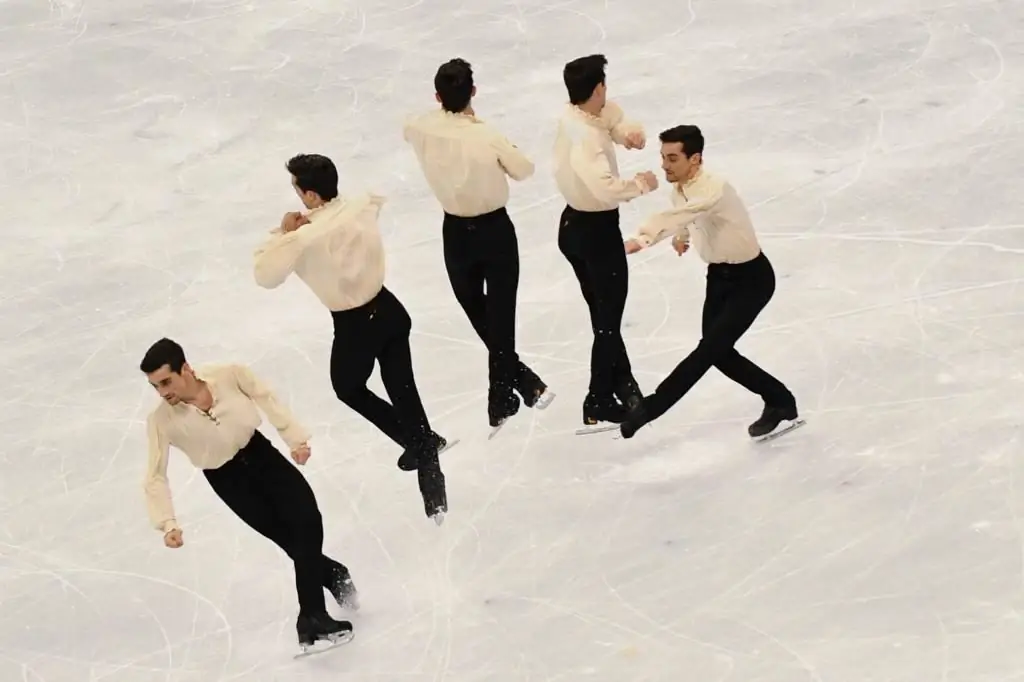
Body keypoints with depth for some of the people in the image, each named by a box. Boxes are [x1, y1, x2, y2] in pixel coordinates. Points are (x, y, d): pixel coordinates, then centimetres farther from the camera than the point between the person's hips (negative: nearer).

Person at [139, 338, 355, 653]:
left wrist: (295, 437, -7)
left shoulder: (231, 375, -27)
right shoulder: (162, 420, -26)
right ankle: (333, 575, 25)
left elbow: (266, 399, -8)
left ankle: (312, 617, 5)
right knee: (293, 540, -5)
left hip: (259, 453, 1)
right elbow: (155, 476, -19)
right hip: (227, 478, -1)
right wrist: (168, 524, -28)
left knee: (307, 523, -8)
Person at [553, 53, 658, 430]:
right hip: (597, 231, -9)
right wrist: (641, 183, -24)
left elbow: (615, 118, 4)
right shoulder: (586, 137, -31)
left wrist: (630, 132, -19)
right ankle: (598, 405, 15)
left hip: (573, 225, 9)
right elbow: (607, 188, -41)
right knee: (608, 318, 6)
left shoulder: (575, 117, -3)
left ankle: (623, 385, 38)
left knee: (603, 312, 23)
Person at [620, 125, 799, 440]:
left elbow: (683, 213, -55)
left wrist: (643, 239, -67)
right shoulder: (679, 188, -6)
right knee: (718, 352, 8)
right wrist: (681, 235, 5)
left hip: (751, 278, -9)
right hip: (719, 274, 9)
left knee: (710, 348, -15)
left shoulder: (713, 190, -33)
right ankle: (779, 401, 24)